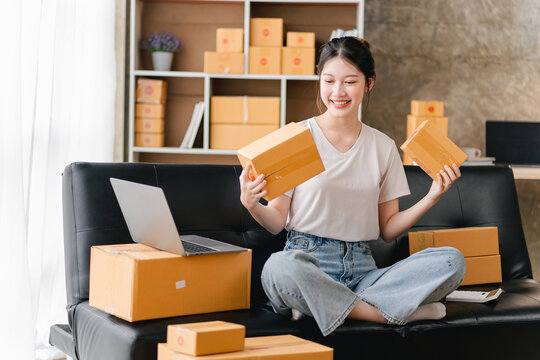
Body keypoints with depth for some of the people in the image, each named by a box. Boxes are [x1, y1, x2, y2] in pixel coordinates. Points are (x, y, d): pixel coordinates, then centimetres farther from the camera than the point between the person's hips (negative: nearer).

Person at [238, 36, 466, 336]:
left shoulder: (383, 147, 13)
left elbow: (388, 229, 14)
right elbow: (276, 222, 1)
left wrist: (432, 197, 2)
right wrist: (252, 205, -20)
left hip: (361, 269, 4)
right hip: (309, 262, -3)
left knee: (452, 261, -20)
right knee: (279, 267, -40)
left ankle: (322, 306, -25)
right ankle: (400, 310, -26)